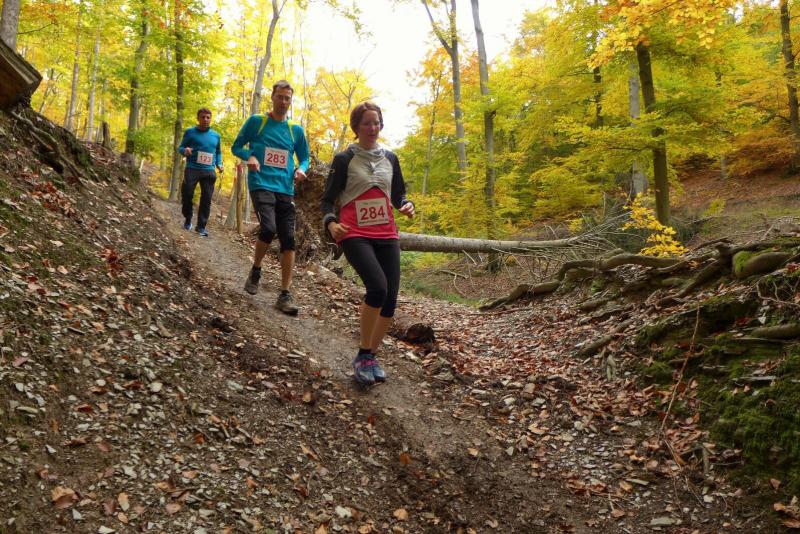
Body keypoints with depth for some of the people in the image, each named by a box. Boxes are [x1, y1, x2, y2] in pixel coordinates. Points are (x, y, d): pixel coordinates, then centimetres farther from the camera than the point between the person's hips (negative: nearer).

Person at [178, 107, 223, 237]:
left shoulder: (216, 135, 13)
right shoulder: (190, 132, 4)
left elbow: (218, 152, 25)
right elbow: (180, 148, 7)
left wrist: (219, 164, 7)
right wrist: (185, 151, -17)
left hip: (209, 171, 2)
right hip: (192, 169, -2)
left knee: (206, 198, -2)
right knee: (187, 194, -5)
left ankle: (201, 226, 6)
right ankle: (187, 219, 21)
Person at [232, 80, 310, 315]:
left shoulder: (296, 130, 13)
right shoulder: (255, 122, 5)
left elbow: (304, 158, 20)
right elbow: (237, 147, 10)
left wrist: (301, 169, -4)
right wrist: (249, 157, -12)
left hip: (285, 189, 4)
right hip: (261, 184, -3)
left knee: (288, 240, -3)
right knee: (268, 228, -26)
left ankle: (285, 295, 4)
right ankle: (255, 270, 4)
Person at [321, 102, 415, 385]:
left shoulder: (390, 158, 14)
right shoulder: (344, 159, 2)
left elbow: (397, 194, 20)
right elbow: (328, 199, 2)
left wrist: (407, 205, -3)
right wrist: (331, 223, -18)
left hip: (386, 235, 5)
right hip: (355, 234, -5)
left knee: (390, 298, -4)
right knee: (378, 287, -26)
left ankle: (372, 355, 16)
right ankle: (363, 355, -9)